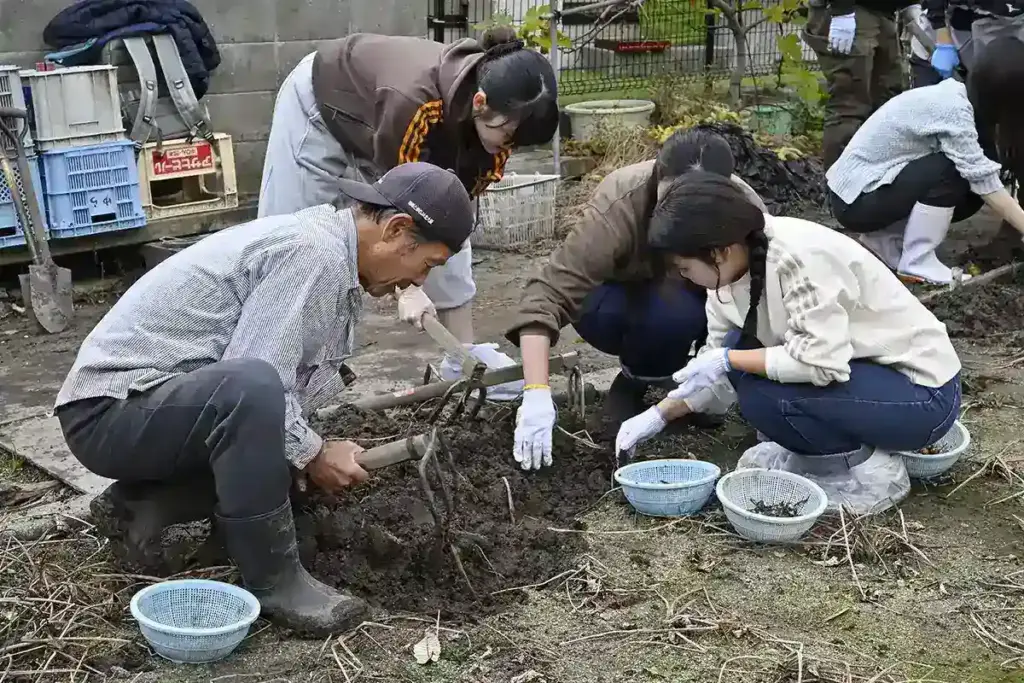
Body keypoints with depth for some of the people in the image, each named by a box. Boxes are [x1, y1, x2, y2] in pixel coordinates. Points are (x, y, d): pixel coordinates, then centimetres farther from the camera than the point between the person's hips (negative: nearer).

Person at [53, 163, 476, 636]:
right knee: (251, 390, -35)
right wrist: (313, 455, -12)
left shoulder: (318, 244, 11)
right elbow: (251, 382, -24)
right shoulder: (315, 252, -20)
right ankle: (273, 580, -19)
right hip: (111, 408, -10)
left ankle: (139, 506, 11)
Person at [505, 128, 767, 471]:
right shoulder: (618, 207, -34)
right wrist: (537, 394, -47)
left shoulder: (747, 209, -26)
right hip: (624, 298, -3)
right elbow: (548, 292, -39)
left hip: (703, 301, 3)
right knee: (671, 313, -34)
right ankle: (631, 386, -5)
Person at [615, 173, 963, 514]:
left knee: (760, 392, -24)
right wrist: (660, 415, 4)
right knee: (740, 348, -1)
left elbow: (822, 363, -32)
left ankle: (867, 468, -4)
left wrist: (728, 360, -22)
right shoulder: (732, 267, -3)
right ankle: (819, 454, 10)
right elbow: (718, 361, 8)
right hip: (861, 368, 9)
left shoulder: (798, 258, -28)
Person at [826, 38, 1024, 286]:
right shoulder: (952, 108, -23)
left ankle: (885, 239, 11)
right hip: (856, 200, -9)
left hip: (863, 185, 9)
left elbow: (980, 176, 4)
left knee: (970, 186, 3)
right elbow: (986, 184, -24)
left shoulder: (955, 95, 5)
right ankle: (917, 263, -11)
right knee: (949, 171, -23)